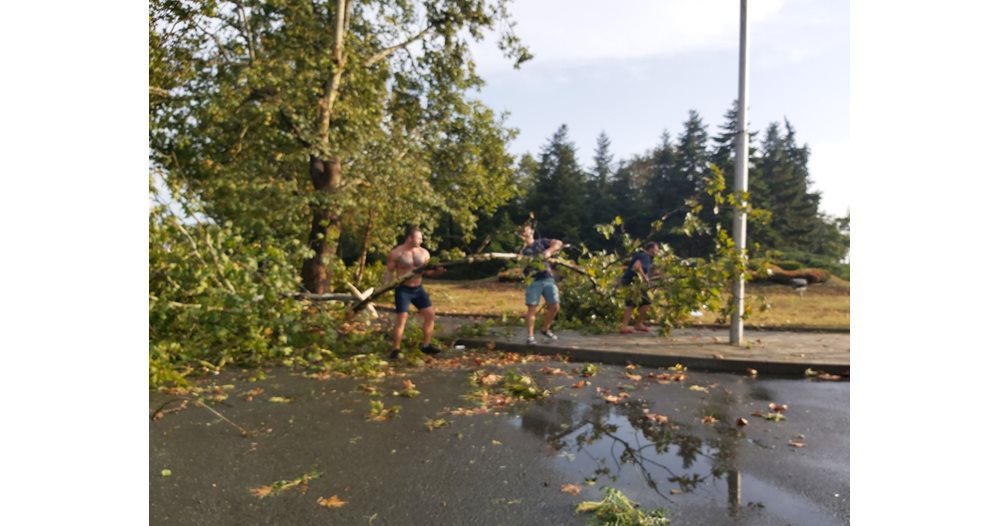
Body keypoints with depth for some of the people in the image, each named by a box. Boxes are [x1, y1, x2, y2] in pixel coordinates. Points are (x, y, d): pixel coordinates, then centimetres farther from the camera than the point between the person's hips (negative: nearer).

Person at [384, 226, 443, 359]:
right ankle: (395, 350, 4)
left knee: (430, 314, 1)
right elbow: (389, 271, -5)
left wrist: (436, 270, -12)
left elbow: (427, 271, 8)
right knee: (401, 319, -8)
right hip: (403, 290, -5)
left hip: (418, 289, 5)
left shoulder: (423, 253, 3)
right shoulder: (396, 253, -9)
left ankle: (426, 346, 13)